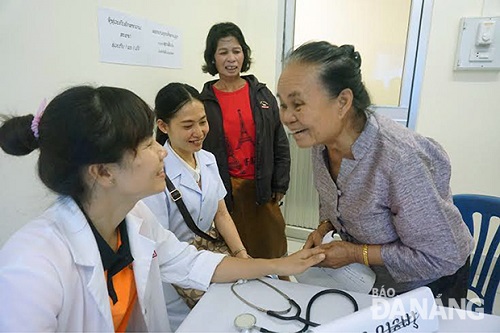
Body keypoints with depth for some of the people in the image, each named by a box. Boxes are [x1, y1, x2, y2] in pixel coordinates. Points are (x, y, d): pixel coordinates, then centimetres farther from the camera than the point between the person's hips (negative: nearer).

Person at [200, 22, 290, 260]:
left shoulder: (262, 94, 3)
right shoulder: (204, 102, -3)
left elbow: (280, 144, 6)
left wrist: (280, 186, 4)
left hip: (262, 189, 2)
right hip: (224, 192, -1)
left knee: (271, 252, 12)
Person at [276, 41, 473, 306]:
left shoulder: (399, 160, -38)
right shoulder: (322, 140, -15)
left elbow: (442, 258, -28)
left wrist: (355, 254, -25)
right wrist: (324, 227, -14)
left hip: (426, 286, -6)